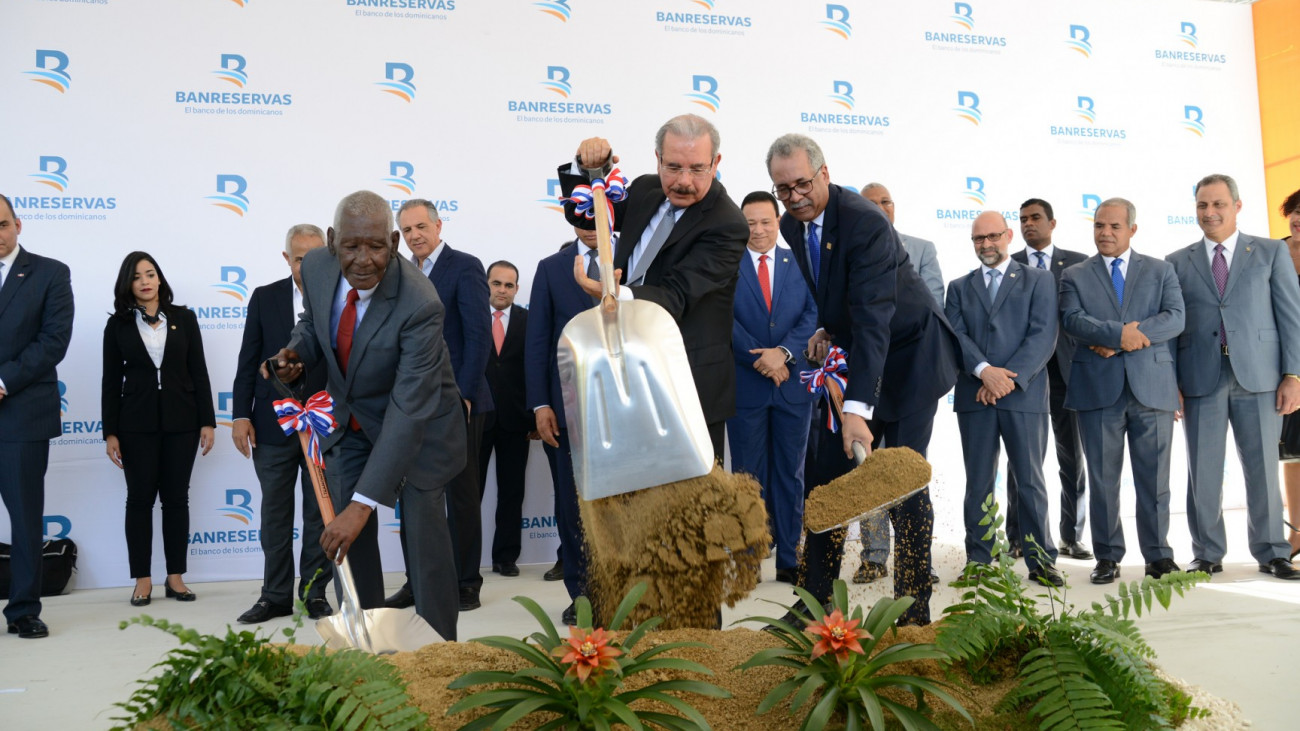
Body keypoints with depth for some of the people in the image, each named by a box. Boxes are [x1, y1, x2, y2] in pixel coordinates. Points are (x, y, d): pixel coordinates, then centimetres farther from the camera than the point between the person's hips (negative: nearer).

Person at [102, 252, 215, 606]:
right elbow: (111, 381, 2)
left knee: (176, 498, 5)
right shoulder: (118, 324, 3)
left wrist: (207, 421, -1)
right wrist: (110, 432, -2)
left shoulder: (184, 318, 5)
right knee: (140, 498, 3)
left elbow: (199, 373, 4)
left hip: (181, 421, 1)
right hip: (136, 423, 0)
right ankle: (143, 579, 12)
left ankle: (176, 577, 13)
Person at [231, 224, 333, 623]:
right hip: (273, 425, 2)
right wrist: (241, 415, -1)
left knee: (320, 513, 7)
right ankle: (276, 595, 20)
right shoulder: (265, 298, 4)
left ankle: (315, 592, 19)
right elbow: (248, 360, 4)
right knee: (275, 513, 9)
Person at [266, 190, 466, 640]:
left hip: (416, 421, -5)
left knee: (424, 533, -4)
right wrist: (297, 353, -17)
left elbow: (409, 410, -36)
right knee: (347, 539, 3)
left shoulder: (419, 305, -34)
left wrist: (363, 503, -39)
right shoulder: (316, 267, -16)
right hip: (350, 418, 5)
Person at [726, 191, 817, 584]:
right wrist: (760, 358, -15)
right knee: (748, 476, 5)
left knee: (790, 474, 8)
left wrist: (783, 352, -16)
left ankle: (789, 560, 15)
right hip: (745, 385, -2)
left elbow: (812, 314, -1)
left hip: (792, 383, 2)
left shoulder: (798, 262, 7)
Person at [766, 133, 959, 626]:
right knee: (828, 474, 3)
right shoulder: (792, 225, -2)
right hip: (854, 354, 7)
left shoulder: (866, 223, -26)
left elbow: (873, 321, -34)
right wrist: (826, 328, -7)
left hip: (909, 355, -7)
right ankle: (816, 601, 12)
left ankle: (914, 613, -1)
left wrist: (858, 408, -42)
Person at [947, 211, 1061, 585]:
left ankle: (1041, 561, 8)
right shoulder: (959, 288, 16)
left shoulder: (1039, 281, 9)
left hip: (1024, 395, -2)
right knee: (978, 483, 5)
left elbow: (1043, 336, -3)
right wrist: (984, 370, -16)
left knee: (1030, 481, 1)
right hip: (974, 396, 2)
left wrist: (1010, 378, -14)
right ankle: (978, 562, 10)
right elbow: (956, 336, 2)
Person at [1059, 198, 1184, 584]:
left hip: (1152, 387, 1)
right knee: (1102, 478, 4)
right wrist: (1120, 333, -20)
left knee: (1154, 477, 4)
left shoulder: (1160, 271, 12)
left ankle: (1158, 555, 15)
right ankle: (1108, 556, 13)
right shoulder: (1074, 276, 10)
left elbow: (1175, 318, -3)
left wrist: (1119, 341, -13)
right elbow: (1072, 320, -7)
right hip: (1098, 389, 0)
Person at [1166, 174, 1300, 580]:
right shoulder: (1178, 263, 11)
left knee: (1263, 468, 2)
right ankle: (1207, 554, 14)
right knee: (1203, 471, 3)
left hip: (1258, 377, -1)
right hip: (1201, 378, 1)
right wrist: (1171, 383, 0)